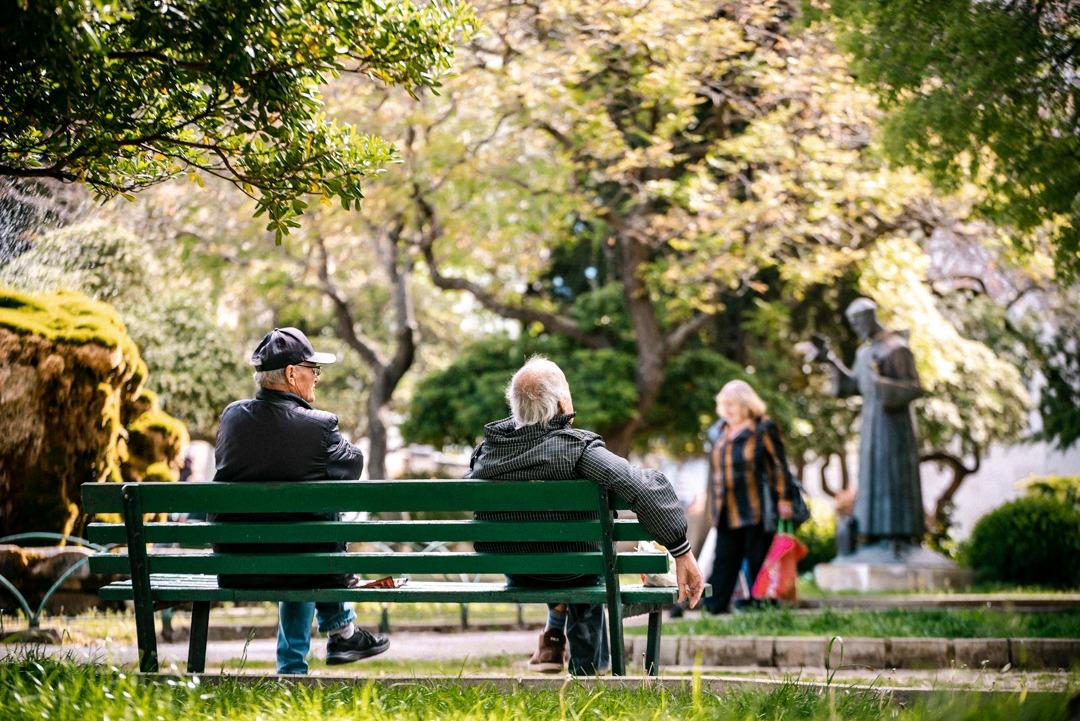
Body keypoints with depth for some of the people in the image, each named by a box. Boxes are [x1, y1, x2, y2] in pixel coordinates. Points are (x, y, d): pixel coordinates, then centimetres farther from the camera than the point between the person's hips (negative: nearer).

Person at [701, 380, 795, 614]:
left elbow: (779, 465, -4)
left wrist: (783, 499, -8)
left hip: (757, 508, -5)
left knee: (758, 558, 0)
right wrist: (711, 501, 18)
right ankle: (714, 603, 1)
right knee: (724, 558, 2)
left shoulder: (764, 429, -2)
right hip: (727, 512, 5)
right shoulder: (718, 431, 14)